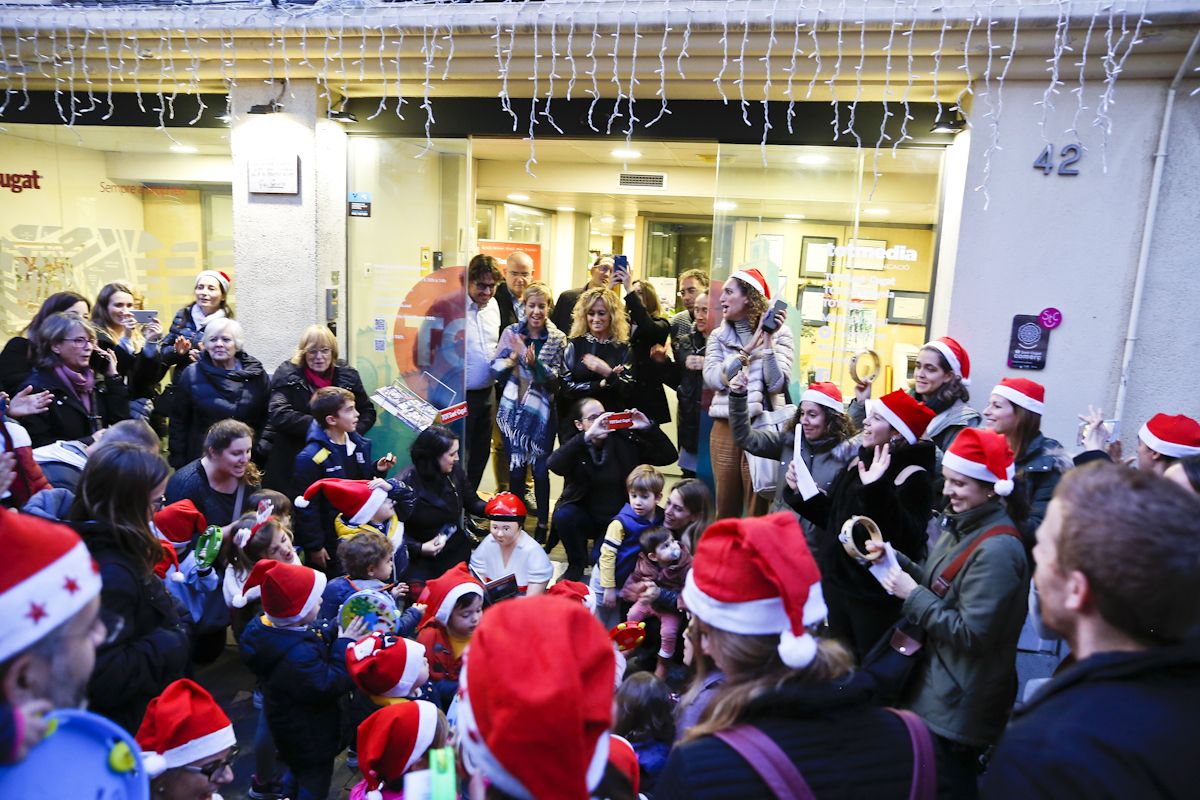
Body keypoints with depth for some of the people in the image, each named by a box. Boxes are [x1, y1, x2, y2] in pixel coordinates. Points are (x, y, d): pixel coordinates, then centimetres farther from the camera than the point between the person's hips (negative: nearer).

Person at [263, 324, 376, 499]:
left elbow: (368, 412, 10)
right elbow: (278, 414, -15)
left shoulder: (347, 375, 6)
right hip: (292, 462, -2)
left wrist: (352, 431, -10)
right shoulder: (288, 375, -2)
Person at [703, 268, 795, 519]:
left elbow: (777, 385, -12)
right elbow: (713, 379, -9)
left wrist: (768, 342, -18)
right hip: (725, 428, 3)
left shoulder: (779, 333, -1)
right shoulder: (718, 336, 8)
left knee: (758, 508, 3)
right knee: (726, 507, 12)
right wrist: (749, 348, -11)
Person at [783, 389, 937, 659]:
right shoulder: (859, 462, 7)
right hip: (838, 581, 7)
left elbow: (908, 539, -28)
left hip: (877, 596, -7)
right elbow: (833, 519, 13)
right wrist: (801, 491, -2)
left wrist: (877, 491, -38)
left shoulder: (913, 476, -16)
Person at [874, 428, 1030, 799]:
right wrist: (896, 560, -4)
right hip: (939, 686, 9)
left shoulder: (996, 549, -25)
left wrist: (912, 595, -20)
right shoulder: (962, 523, 4)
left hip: (959, 707, -9)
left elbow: (970, 633, -25)